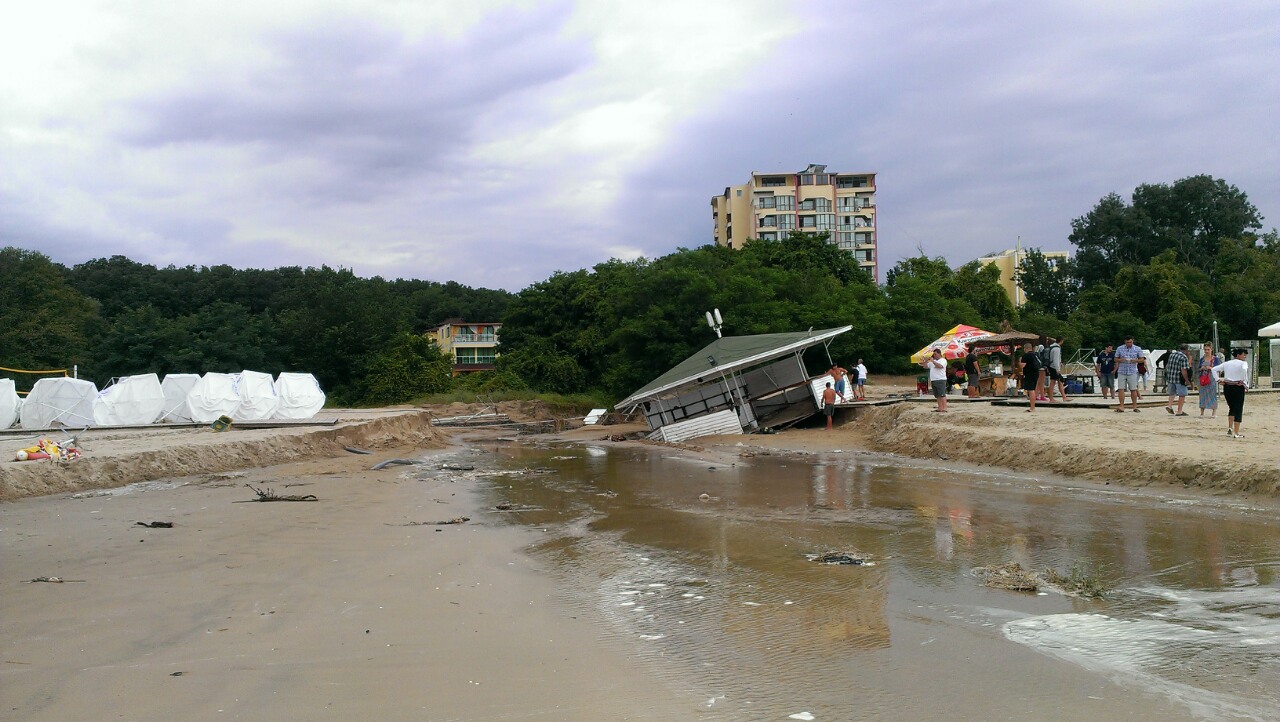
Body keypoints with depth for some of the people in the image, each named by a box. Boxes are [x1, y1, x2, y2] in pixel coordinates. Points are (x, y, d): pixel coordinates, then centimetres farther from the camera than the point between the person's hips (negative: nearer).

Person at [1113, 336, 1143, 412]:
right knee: (1121, 389, -6)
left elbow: (1142, 359, 7)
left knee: (1133, 389, 1)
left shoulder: (1137, 349, 4)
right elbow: (1115, 359, 9)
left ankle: (1135, 406, 10)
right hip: (1122, 372, 1)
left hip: (1132, 372, -1)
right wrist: (1120, 360, -13)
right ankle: (1121, 407, -3)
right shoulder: (1119, 349, 5)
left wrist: (1135, 361, -13)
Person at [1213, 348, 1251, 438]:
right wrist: (1246, 384, -16)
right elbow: (1244, 370, -26)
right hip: (1238, 387, -5)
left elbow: (1214, 369, 10)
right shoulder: (1243, 363, -4)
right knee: (1238, 410, 1)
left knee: (1231, 408, 22)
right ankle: (1236, 433, 1)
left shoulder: (1226, 363, 13)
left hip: (1227, 387, 5)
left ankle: (1230, 428, 13)